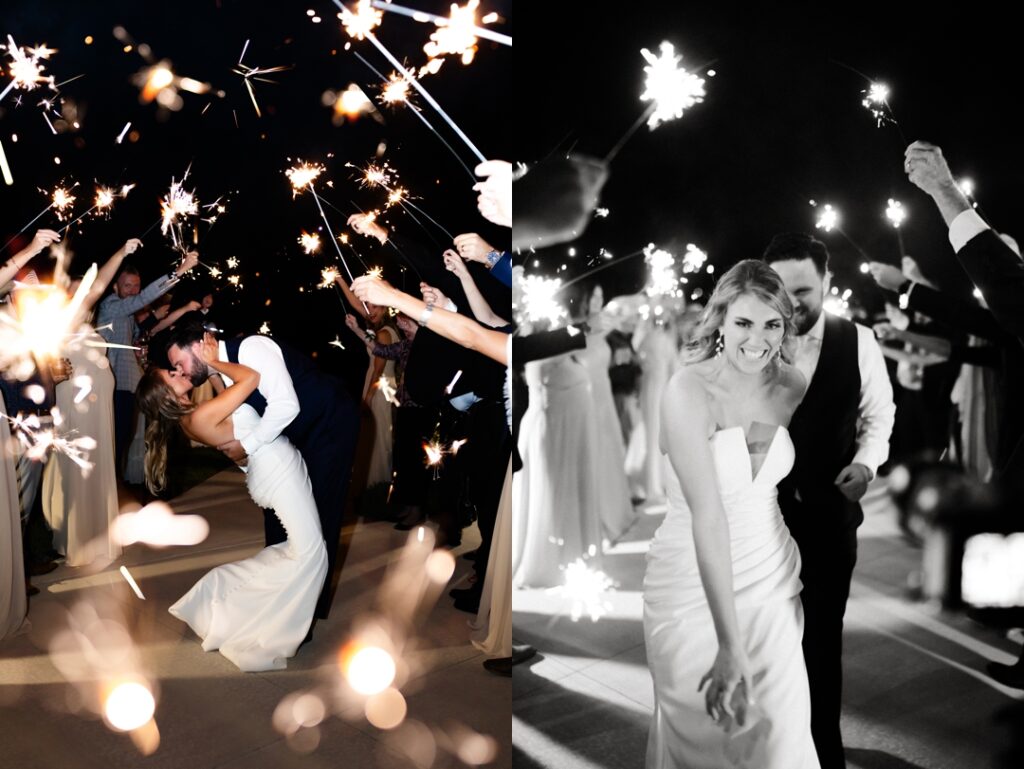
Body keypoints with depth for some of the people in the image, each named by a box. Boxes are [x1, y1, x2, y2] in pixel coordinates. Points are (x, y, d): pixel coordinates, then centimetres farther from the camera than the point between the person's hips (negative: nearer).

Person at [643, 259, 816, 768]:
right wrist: (731, 645, -34)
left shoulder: (792, 386, -4)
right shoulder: (689, 390, -21)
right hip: (693, 584, -4)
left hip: (772, 576, 4)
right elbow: (707, 515, -29)